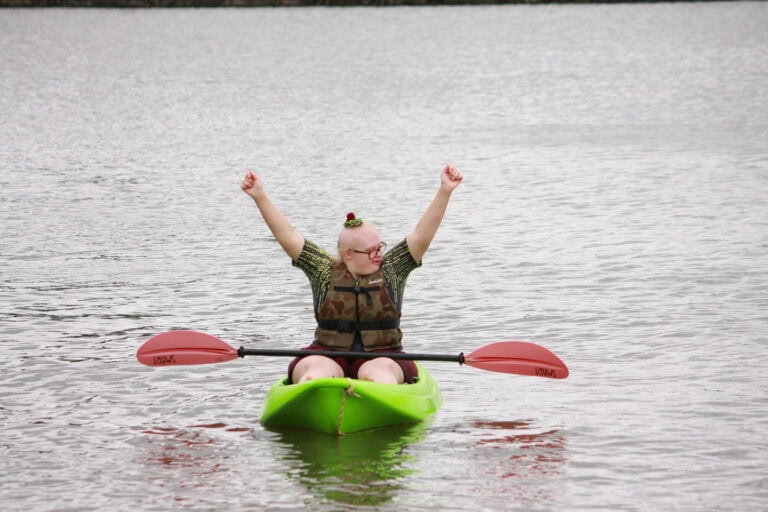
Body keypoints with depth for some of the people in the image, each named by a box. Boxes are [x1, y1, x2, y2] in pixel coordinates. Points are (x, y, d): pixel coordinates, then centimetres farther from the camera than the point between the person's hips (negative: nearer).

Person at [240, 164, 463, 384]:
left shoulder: (391, 269, 11)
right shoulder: (324, 271, 10)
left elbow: (421, 236, 3)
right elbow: (288, 237, 6)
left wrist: (444, 192, -7)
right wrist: (260, 197, -1)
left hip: (381, 357, 0)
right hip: (328, 356, 0)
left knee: (379, 372, -34)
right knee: (315, 370, -33)